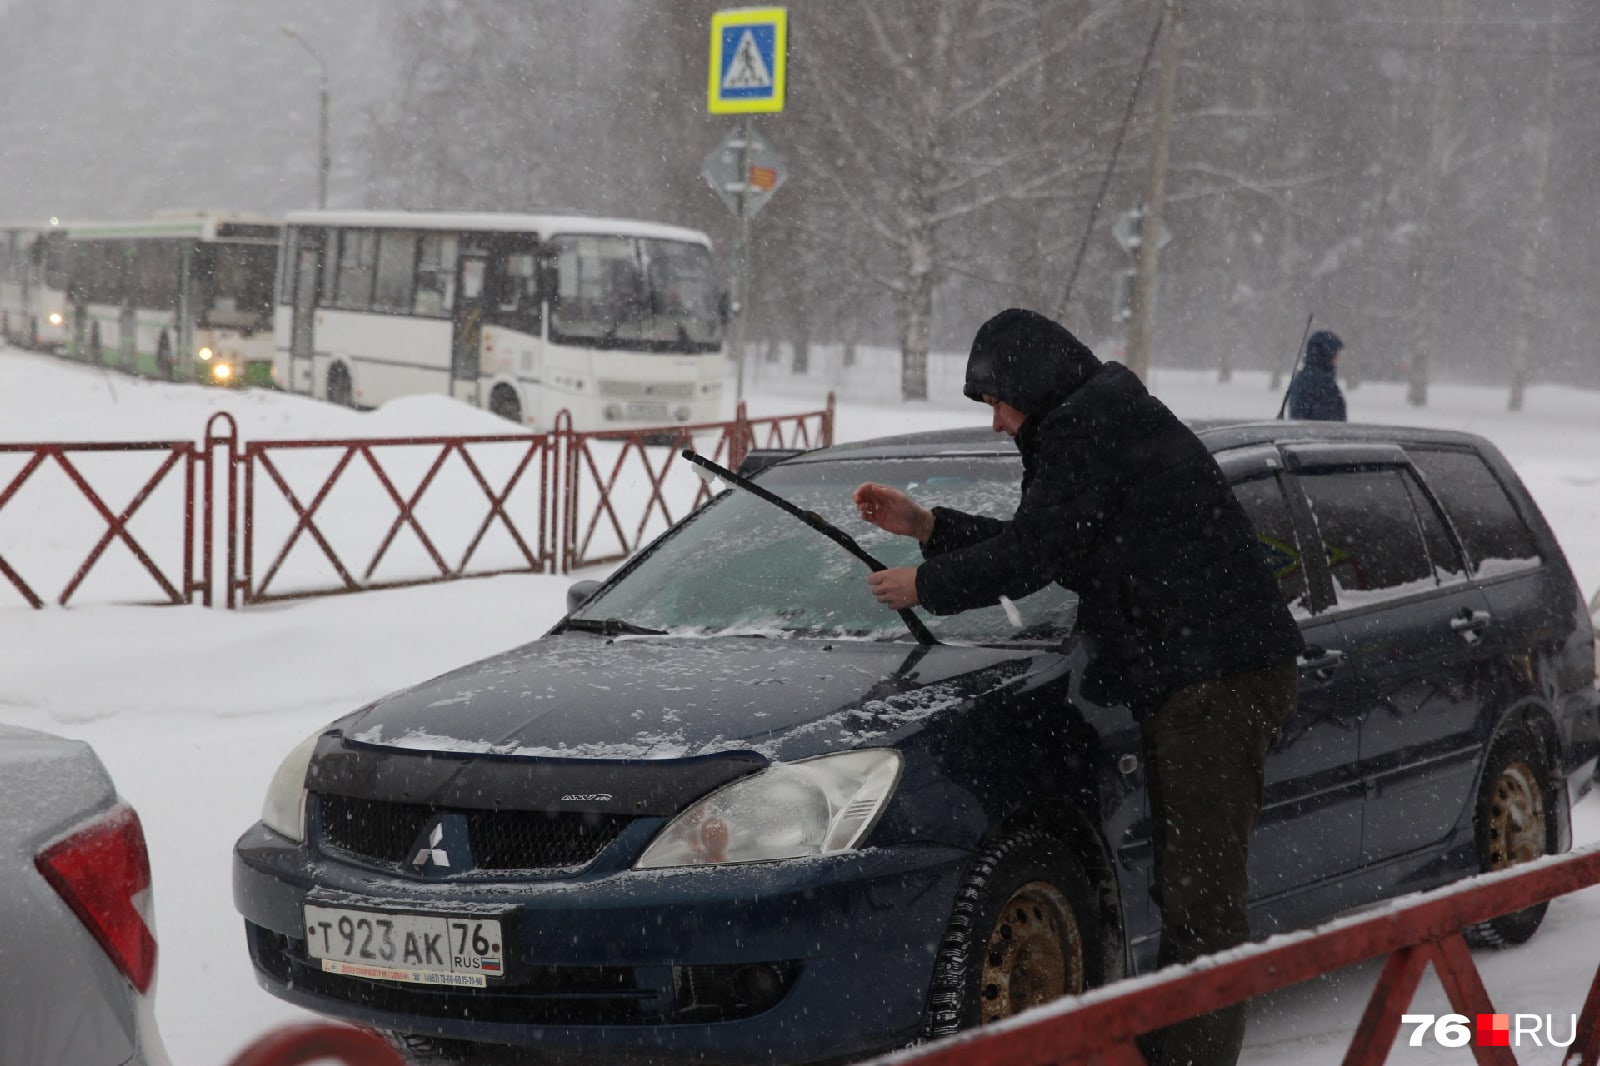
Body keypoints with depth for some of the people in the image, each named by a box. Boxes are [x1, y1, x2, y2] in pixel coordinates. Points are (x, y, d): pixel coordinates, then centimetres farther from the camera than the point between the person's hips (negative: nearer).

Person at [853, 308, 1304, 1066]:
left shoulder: (1092, 428, -12)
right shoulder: (1096, 425, 22)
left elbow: (1032, 557, -13)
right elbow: (1034, 542, 28)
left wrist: (925, 585, 1)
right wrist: (925, 525, 25)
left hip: (1219, 679, -11)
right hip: (1184, 681, 11)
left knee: (1202, 889, -11)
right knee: (1185, 882, 16)